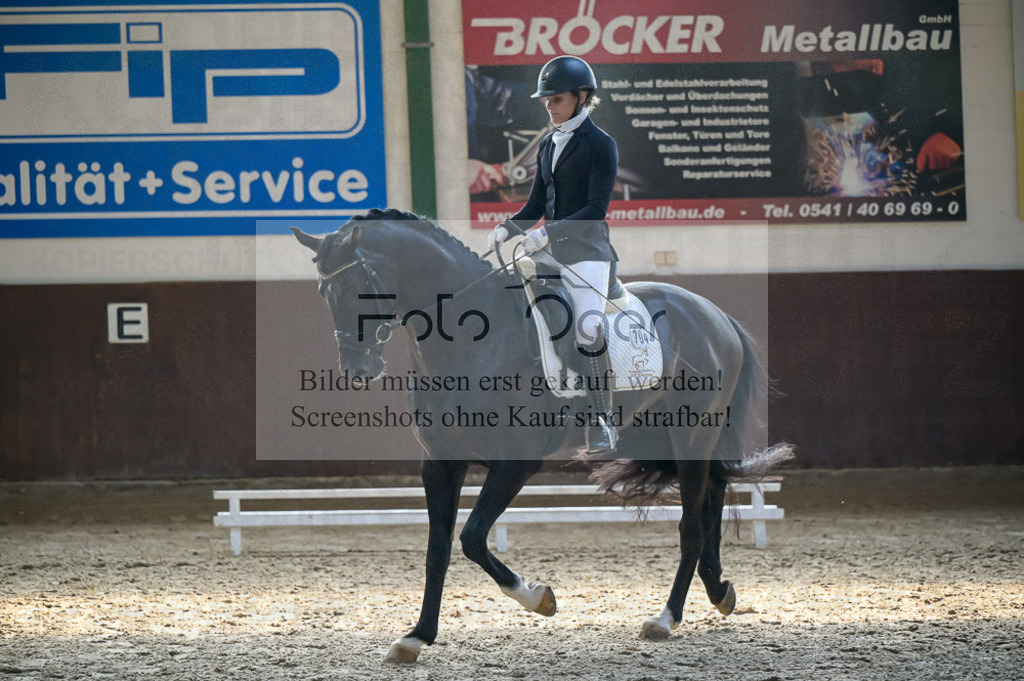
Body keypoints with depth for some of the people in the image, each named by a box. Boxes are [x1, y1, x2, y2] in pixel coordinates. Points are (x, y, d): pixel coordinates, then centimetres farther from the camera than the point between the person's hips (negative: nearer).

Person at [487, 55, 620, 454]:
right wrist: (506, 229, -2)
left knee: (587, 329, -22)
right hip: (548, 248, 8)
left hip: (585, 248, -8)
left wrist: (547, 233, -24)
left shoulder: (600, 145, -6)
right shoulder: (548, 145, 16)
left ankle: (602, 421, -14)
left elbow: (596, 208, -14)